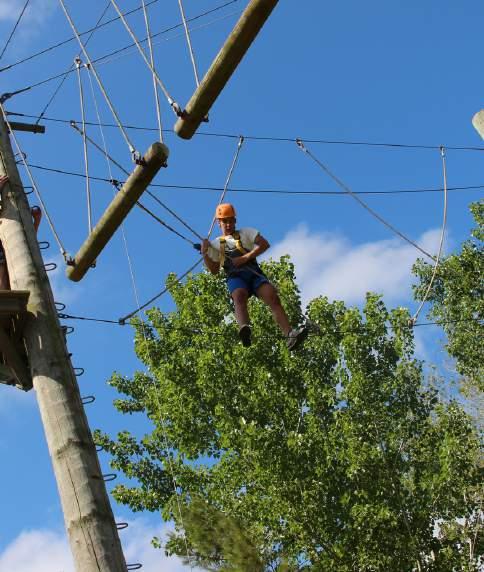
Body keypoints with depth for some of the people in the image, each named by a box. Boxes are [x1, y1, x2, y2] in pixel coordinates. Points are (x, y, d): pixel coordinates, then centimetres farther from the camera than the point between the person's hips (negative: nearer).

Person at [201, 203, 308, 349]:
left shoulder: (245, 233, 23)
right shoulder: (215, 244, 26)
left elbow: (265, 244, 6)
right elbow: (214, 270, 21)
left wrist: (245, 257, -5)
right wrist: (205, 254, 6)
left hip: (254, 273, 1)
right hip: (235, 277, -1)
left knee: (273, 297, -25)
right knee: (239, 296, -37)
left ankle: (290, 335, -39)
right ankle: (244, 330, -64)